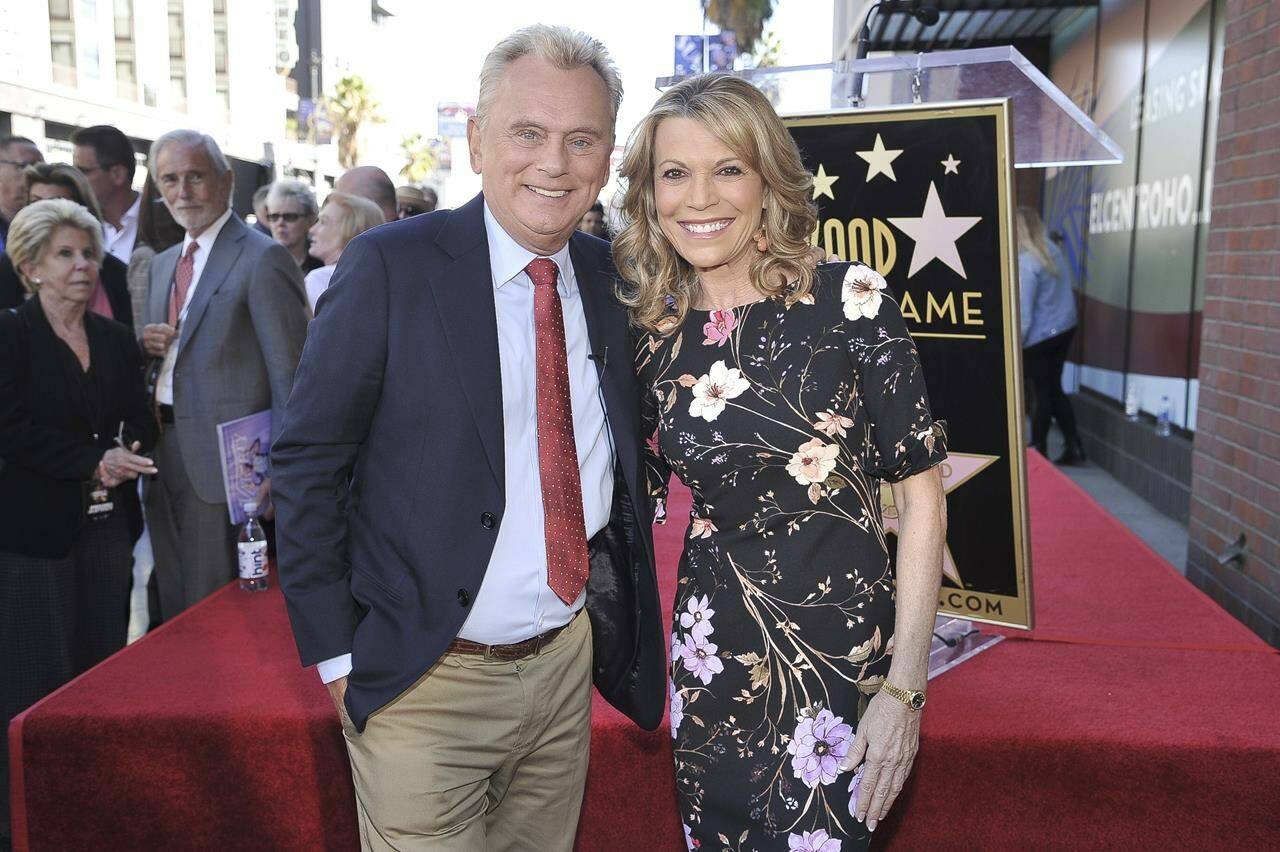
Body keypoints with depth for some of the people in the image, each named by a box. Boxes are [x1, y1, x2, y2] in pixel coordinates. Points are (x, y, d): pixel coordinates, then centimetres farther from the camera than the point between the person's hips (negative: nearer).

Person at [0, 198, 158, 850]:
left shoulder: (117, 341, 13)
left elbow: (140, 424, 12)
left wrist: (129, 458, -9)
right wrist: (93, 462, -16)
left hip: (107, 524, 5)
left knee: (103, 668, 6)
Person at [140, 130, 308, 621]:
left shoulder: (263, 258, -11)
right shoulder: (162, 265, 16)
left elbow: (289, 374, -15)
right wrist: (145, 343, -1)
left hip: (225, 460, -8)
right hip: (165, 451, 8)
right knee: (174, 611, 17)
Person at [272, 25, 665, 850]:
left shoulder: (610, 276, 2)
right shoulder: (389, 266, -12)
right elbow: (309, 464, -9)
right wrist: (337, 655, -10)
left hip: (566, 661, 5)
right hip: (425, 682, -4)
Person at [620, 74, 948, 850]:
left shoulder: (848, 301, -10)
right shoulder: (652, 336, 0)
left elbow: (921, 493, -9)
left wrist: (905, 688, -12)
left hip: (845, 660, -3)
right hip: (715, 662, 3)